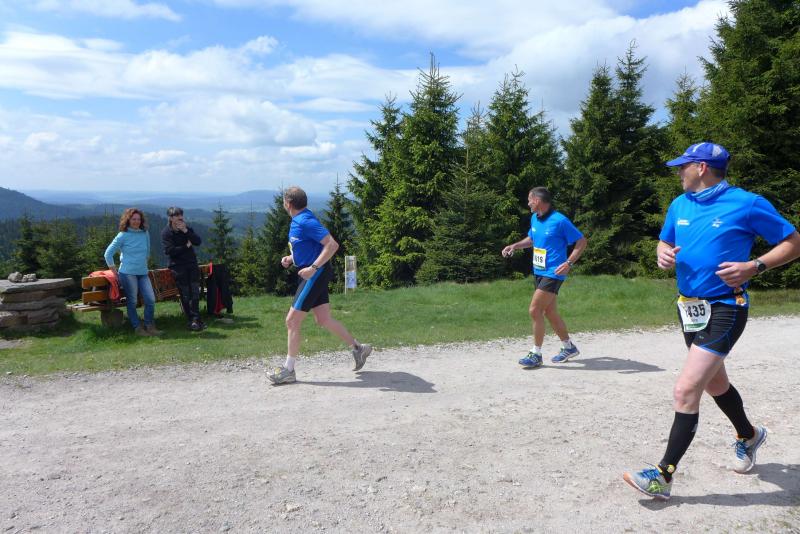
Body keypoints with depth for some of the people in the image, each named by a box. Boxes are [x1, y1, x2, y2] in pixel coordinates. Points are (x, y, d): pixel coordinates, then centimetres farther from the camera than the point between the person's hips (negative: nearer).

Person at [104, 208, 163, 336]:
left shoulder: (145, 234, 9)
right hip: (128, 273, -4)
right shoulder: (122, 236, -3)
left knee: (151, 299, -2)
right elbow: (108, 253, 1)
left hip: (143, 273, 4)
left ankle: (149, 326, 11)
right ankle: (137, 328, 10)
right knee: (132, 302, 0)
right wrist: (114, 269, 1)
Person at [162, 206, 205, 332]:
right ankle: (192, 320, 4)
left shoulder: (187, 229, 11)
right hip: (178, 266, -4)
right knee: (185, 294, -2)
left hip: (192, 263, 4)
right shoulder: (166, 232, -3)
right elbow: (169, 251, -15)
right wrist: (186, 246, -9)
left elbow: (198, 242, -3)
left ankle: (195, 319, -2)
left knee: (195, 291, -4)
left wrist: (185, 231, -12)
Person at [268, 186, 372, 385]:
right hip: (314, 276, 10)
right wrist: (291, 258, 11)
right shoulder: (298, 220, 11)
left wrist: (313, 267, -26)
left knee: (292, 321, -4)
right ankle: (358, 347, 23)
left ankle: (288, 370, 7)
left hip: (315, 275, -10)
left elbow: (332, 245, -25)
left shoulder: (306, 221, -19)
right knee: (323, 319, 13)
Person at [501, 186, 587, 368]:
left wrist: (569, 263, -20)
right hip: (538, 272, 8)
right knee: (550, 313, 14)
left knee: (535, 311, -11)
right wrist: (514, 246, 11)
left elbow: (581, 241, -10)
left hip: (553, 274, -8)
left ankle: (536, 355, 3)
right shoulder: (534, 218, 8)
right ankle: (569, 348, 32)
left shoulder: (560, 220, -16)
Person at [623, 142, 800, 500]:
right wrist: (663, 254, -4)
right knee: (714, 382, 25)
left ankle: (663, 476, -5)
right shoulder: (680, 205, 7)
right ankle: (749, 435, 52)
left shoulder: (747, 204, -11)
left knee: (685, 392, -14)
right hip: (689, 307, 8)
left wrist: (754, 266, -20)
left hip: (724, 309, -7)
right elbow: (665, 242, 20)